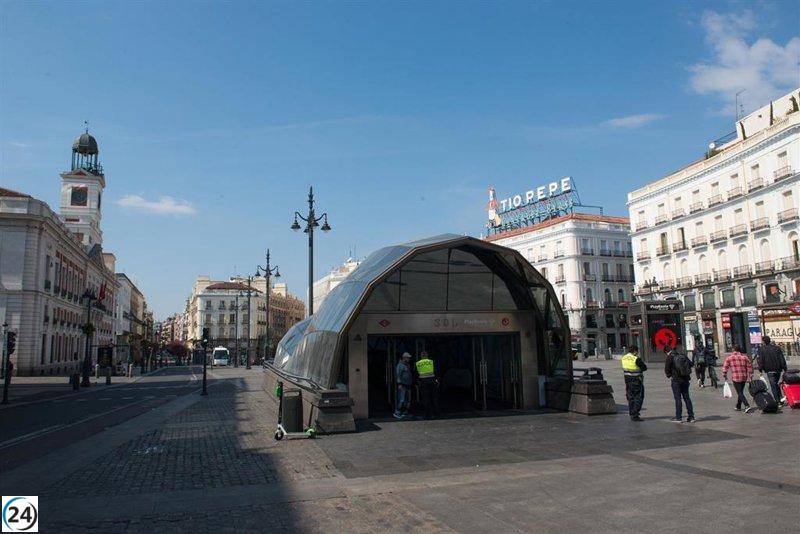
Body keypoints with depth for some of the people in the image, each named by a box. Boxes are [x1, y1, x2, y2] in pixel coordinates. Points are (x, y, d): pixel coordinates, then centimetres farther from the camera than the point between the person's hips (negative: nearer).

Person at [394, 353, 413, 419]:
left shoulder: (408, 365, 16)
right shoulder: (400, 365, -9)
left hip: (408, 385, 9)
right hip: (402, 385, -9)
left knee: (408, 400, 7)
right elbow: (398, 375, -16)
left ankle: (405, 413, 13)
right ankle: (397, 413, -11)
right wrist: (399, 384, -22)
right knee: (402, 400, -14)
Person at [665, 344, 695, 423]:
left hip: (676, 380, -5)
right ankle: (691, 416, 11)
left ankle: (678, 417, -1)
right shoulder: (684, 357, 5)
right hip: (685, 379, 5)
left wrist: (669, 375, 12)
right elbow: (690, 364, 15)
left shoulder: (671, 357, -8)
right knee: (686, 397, 10)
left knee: (678, 398, -1)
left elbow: (667, 368, -7)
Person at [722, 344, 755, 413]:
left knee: (740, 393, -4)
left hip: (735, 378, -5)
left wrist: (725, 377, 7)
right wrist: (750, 377, 12)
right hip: (744, 377, 5)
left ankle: (747, 406, -20)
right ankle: (738, 407, 28)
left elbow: (725, 367, -3)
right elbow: (749, 367, 7)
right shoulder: (744, 357, 9)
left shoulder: (729, 357, -1)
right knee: (740, 392, 19)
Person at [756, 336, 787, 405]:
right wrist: (784, 368, 8)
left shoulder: (762, 350, -5)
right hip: (778, 369, 4)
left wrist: (760, 369, 0)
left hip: (770, 370, -4)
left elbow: (760, 360, -6)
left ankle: (777, 400, -5)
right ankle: (780, 398, 13)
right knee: (777, 384, 19)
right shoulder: (777, 348, 5)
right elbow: (782, 359, 5)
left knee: (773, 385, -1)